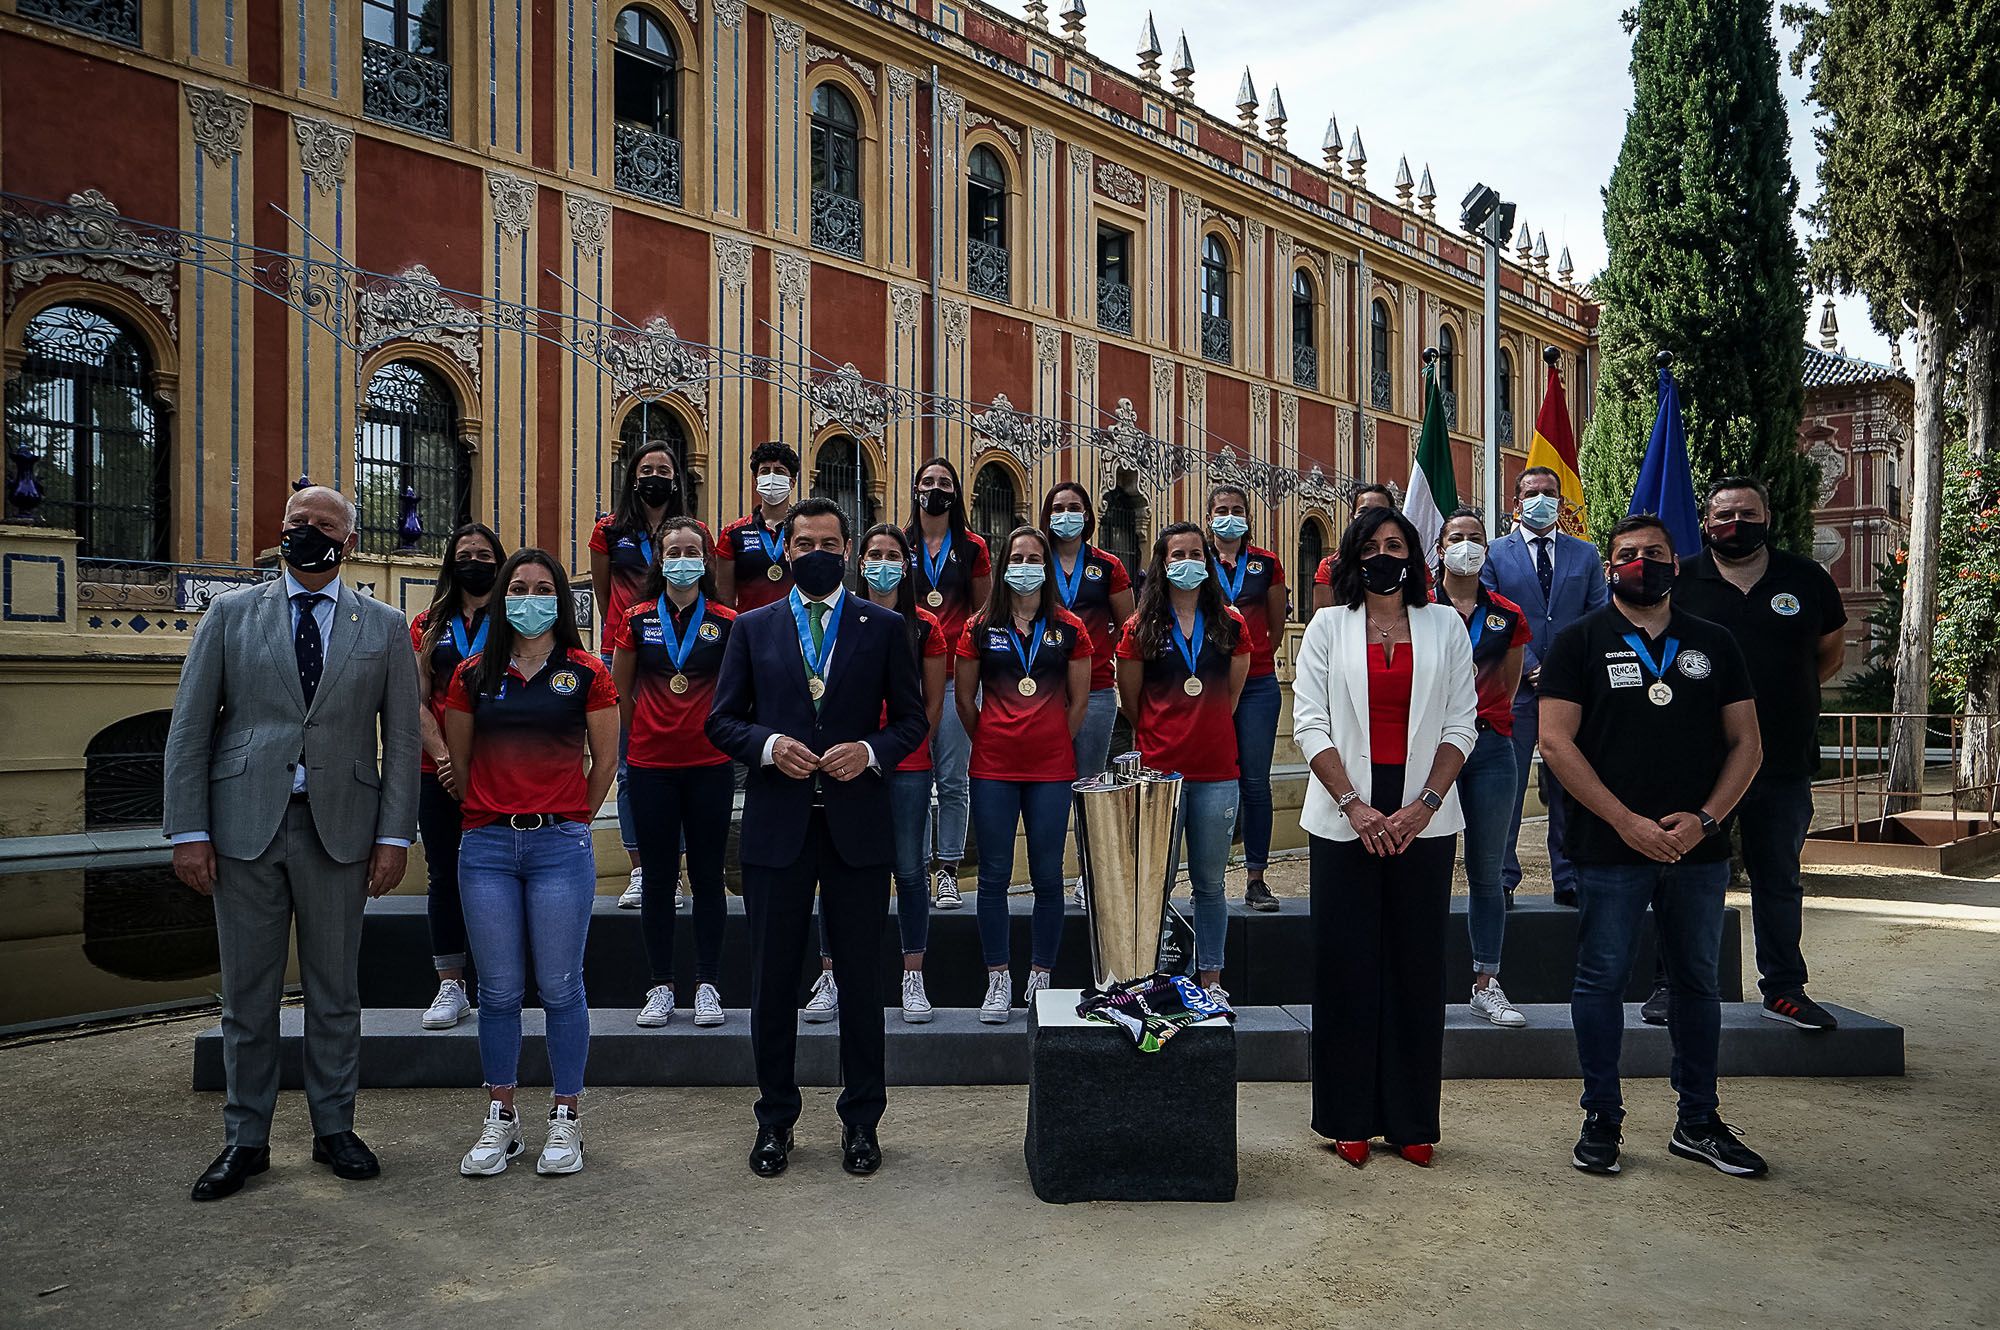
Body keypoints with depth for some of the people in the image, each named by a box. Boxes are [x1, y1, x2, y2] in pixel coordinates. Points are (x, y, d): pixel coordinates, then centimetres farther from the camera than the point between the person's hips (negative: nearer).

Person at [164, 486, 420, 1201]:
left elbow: (402, 738, 4)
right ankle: (245, 1138, 22)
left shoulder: (384, 627, 6)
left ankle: (334, 1128, 23)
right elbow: (189, 728, 4)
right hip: (244, 826, 0)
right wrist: (189, 831, -3)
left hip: (339, 829, 0)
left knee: (335, 990, 9)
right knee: (247, 994, 8)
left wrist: (394, 835, -2)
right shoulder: (231, 613, 7)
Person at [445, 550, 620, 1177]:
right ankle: (500, 1119, 20)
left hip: (561, 845, -2)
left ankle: (565, 1119, 14)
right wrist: (490, 815, 14)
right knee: (499, 990, 6)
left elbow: (605, 759, 8)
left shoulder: (586, 673, 3)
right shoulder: (474, 675, 8)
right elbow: (458, 760, 17)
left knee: (560, 988, 1)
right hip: (487, 847, 2)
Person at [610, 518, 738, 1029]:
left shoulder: (726, 622, 2)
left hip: (710, 764, -1)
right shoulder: (637, 620, 4)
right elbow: (619, 693, 13)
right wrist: (637, 737, 12)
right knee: (658, 876, 6)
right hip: (651, 766, 1)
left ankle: (707, 986, 13)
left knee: (708, 875, 4)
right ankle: (661, 987, 16)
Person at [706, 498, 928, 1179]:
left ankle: (861, 1121, 22)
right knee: (773, 978, 9)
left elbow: (911, 717, 6)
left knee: (861, 977, 7)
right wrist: (768, 745, -12)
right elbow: (722, 720, 7)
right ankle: (775, 1118, 25)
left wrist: (871, 751, -12)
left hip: (857, 822, -1)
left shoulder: (884, 627, 7)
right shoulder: (753, 628, 9)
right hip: (777, 823, 1)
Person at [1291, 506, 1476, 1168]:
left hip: (1424, 818, 1)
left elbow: (1461, 726, 4)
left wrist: (1425, 804, -9)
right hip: (1343, 815, -1)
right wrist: (1354, 805, -11)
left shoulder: (1444, 625, 8)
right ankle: (1349, 1119, 13)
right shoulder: (1328, 627, 6)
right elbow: (1310, 724, -1)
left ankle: (1412, 1120, 16)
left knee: (1417, 964, 4)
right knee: (1346, 964, 2)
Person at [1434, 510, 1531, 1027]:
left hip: (1490, 747, 3)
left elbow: (1508, 689, 19)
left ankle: (1486, 983, 16)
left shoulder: (1508, 616, 10)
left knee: (1487, 871, 8)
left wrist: (1482, 717, 10)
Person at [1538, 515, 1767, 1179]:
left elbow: (1746, 741, 8)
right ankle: (1601, 1119, 16)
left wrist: (1706, 818, -8)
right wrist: (1626, 821, -13)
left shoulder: (1713, 643, 11)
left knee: (1697, 982, 12)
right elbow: (1556, 740, -7)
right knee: (1602, 981, 2)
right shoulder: (1580, 641, 1)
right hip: (1610, 847, -3)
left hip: (1700, 848, 3)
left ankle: (1698, 1123, 25)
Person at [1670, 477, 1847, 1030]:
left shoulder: (1806, 580, 5)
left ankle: (1784, 989, 24)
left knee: (1779, 881, 13)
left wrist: (1787, 696, 11)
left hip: (1785, 762, 2)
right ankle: (1672, 983, 17)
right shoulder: (1679, 583, -1)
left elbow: (1831, 651, 19)